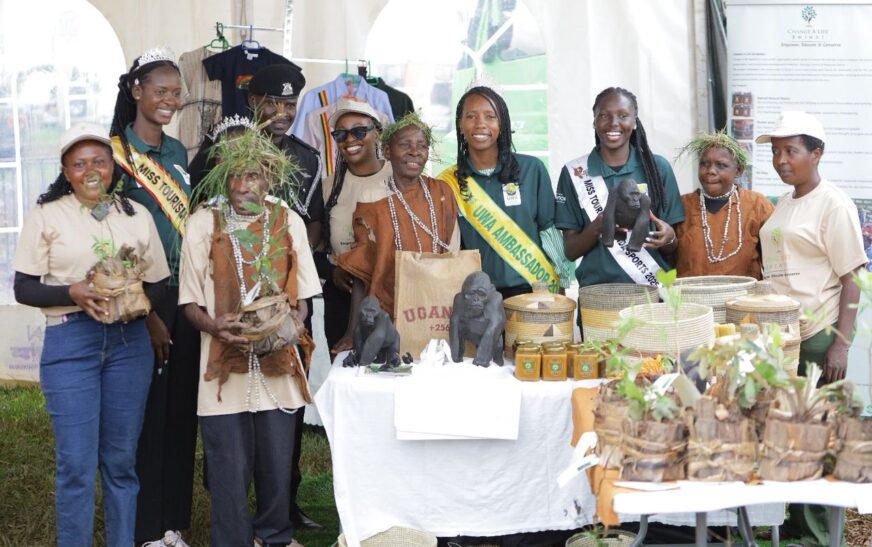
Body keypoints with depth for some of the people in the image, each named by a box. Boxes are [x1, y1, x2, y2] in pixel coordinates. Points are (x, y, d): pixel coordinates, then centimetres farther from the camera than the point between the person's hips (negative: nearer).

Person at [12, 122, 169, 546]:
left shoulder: (138, 216, 9)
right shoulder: (46, 217, 1)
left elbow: (159, 286, 12)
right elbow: (23, 288, -1)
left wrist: (141, 301, -10)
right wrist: (72, 293, -18)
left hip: (129, 342, 3)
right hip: (70, 341, -3)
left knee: (121, 460, 9)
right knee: (76, 463, -4)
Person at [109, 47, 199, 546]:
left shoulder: (178, 153, 12)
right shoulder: (116, 153, -8)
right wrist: (146, 313, -14)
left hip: (182, 295, 6)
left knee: (181, 406, 9)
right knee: (144, 410, -2)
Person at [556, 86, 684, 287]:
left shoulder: (658, 167, 6)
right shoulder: (574, 173, 4)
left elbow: (671, 248, 10)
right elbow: (570, 251, 3)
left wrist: (668, 237, -11)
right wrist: (598, 226, -14)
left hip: (654, 288, 1)